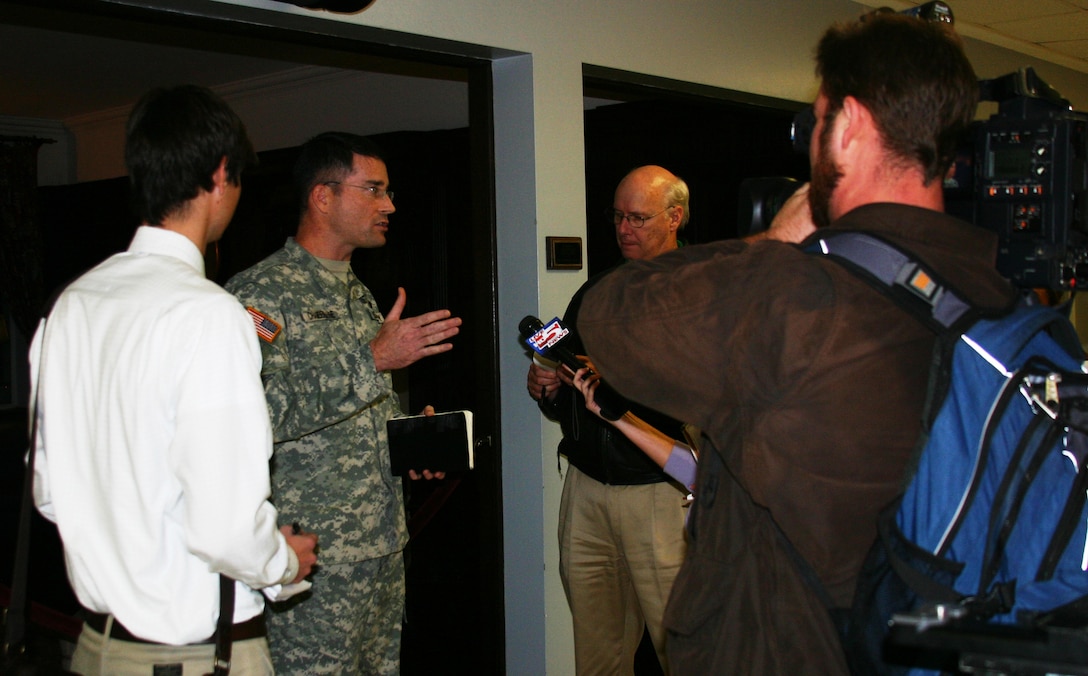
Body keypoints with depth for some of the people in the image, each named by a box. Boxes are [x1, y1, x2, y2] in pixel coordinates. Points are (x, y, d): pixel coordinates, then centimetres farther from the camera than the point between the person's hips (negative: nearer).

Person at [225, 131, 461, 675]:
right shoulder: (260, 293, -11)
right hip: (313, 553, -8)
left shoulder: (360, 294, 17)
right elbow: (261, 414, -23)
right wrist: (374, 360, -22)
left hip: (385, 544, 8)